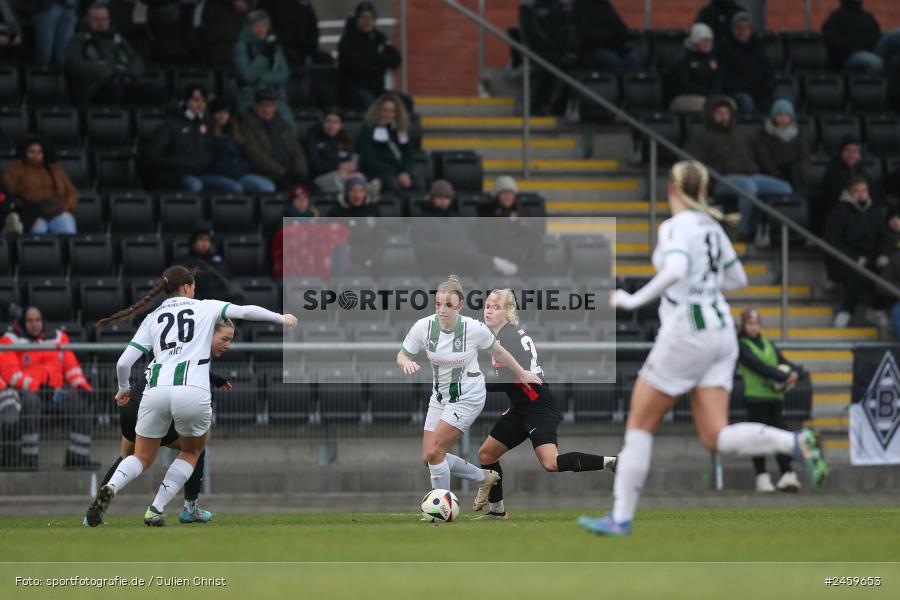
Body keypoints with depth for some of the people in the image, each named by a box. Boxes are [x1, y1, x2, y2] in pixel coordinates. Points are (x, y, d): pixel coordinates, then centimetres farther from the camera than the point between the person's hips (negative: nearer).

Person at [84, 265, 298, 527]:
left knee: (142, 458, 17)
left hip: (156, 391, 2)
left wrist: (124, 388, 33)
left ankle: (110, 488, -16)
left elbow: (123, 362, 14)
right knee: (192, 451, 25)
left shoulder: (152, 318, 20)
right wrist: (281, 318, 24)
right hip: (193, 392, -2)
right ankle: (156, 510, 9)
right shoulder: (205, 308, 16)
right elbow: (246, 311, 9)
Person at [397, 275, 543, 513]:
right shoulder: (423, 326, -14)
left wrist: (522, 373, 12)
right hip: (440, 396, 5)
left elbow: (497, 351, 0)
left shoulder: (475, 329, -20)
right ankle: (484, 477, 24)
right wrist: (406, 363, -26)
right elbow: (402, 355, -1)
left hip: (468, 397, -5)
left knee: (434, 451, -16)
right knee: (428, 457, 3)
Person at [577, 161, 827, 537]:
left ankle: (620, 517, 7)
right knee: (716, 438, 0)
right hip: (721, 331, 7)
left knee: (640, 425, 6)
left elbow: (675, 270, -29)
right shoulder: (712, 227, 13)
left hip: (686, 333, -7)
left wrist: (633, 300, -21)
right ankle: (796, 442, -21)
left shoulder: (677, 227, -11)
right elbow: (737, 279, 23)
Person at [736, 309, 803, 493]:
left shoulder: (768, 345, 19)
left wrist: (794, 372, -9)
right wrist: (784, 376, -19)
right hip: (755, 396, -5)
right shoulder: (742, 345, -1)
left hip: (775, 395, 5)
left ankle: (787, 473, -7)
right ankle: (762, 476, 1)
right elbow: (757, 365, -13)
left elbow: (784, 362, 15)